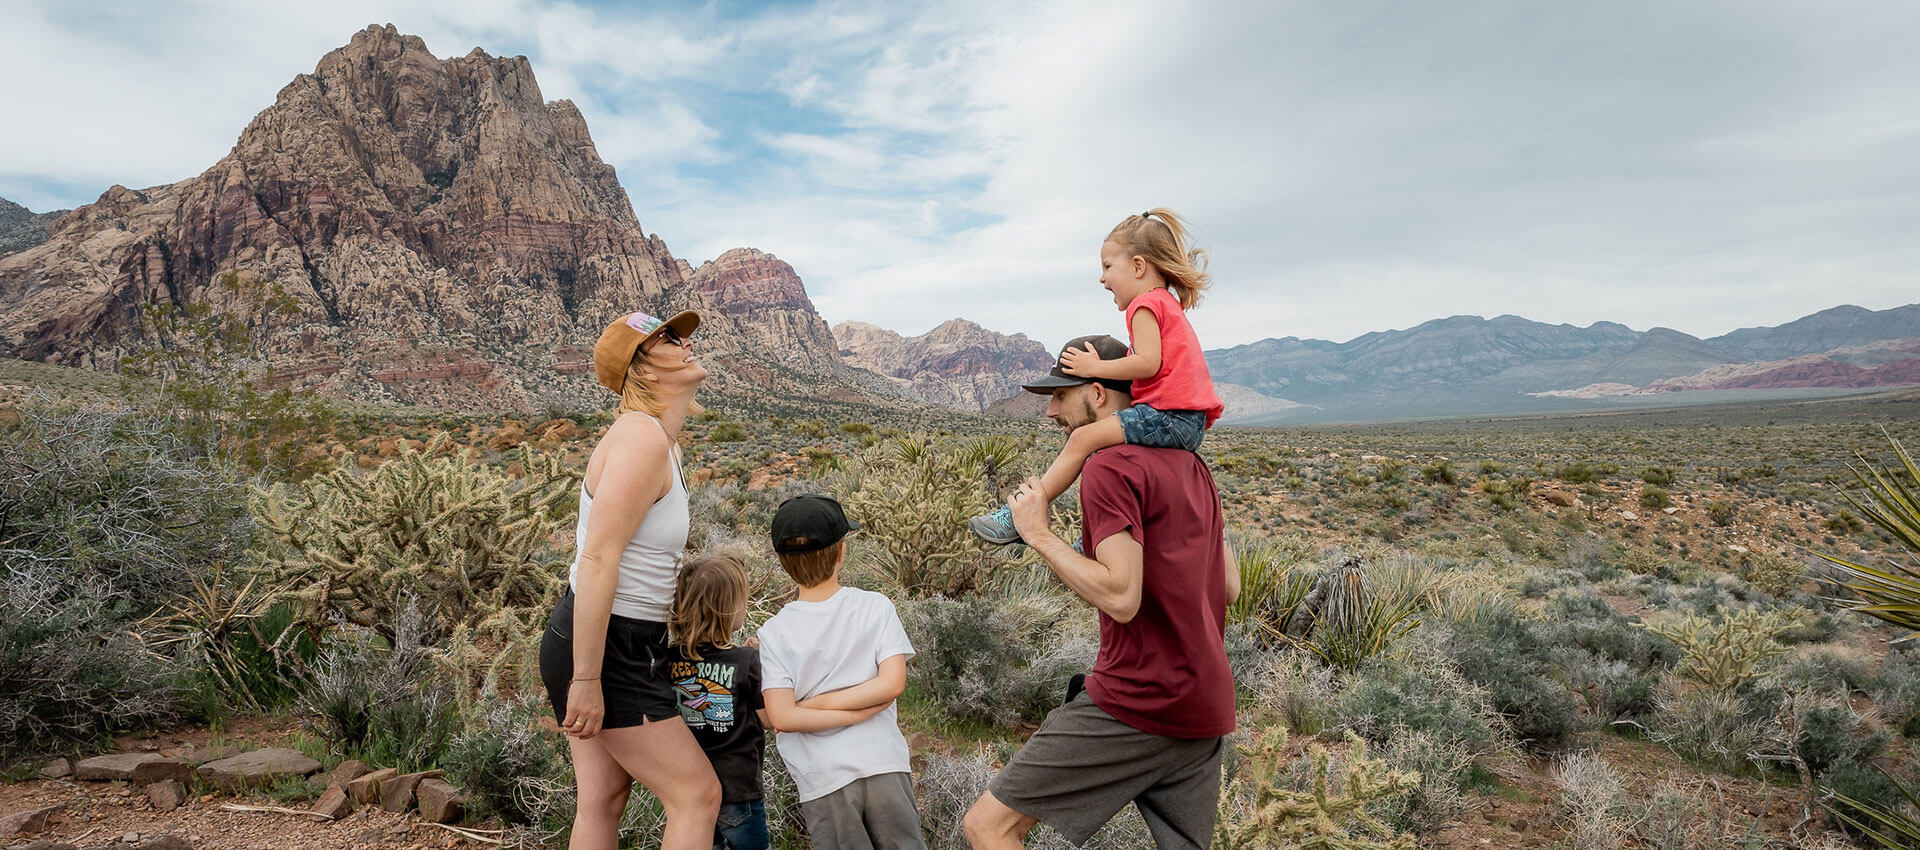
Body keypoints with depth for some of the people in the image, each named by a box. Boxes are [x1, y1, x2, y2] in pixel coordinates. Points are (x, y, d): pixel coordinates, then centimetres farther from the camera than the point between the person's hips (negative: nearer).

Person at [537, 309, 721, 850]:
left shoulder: (664, 443, 11)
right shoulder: (642, 440, -20)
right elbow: (597, 562, -25)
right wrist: (587, 680, -24)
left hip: (627, 643, 10)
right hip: (605, 650, -9)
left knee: (603, 801, 16)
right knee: (697, 795, -1)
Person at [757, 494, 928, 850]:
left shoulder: (773, 633, -4)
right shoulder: (875, 606, -3)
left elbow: (782, 717, -11)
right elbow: (892, 683, -10)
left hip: (823, 780, 0)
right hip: (885, 765, 1)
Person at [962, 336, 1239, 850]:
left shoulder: (1109, 466, -12)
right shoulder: (1189, 464, 15)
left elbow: (1121, 599, -21)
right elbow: (1228, 586, 16)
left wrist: (1039, 535, -12)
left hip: (1137, 702, -9)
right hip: (1207, 709, 9)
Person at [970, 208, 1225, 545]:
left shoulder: (1144, 305, -6)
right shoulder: (1169, 304, 26)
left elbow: (1148, 363, -20)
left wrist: (1094, 367, -11)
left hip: (1167, 416, -11)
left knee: (1084, 437, -16)